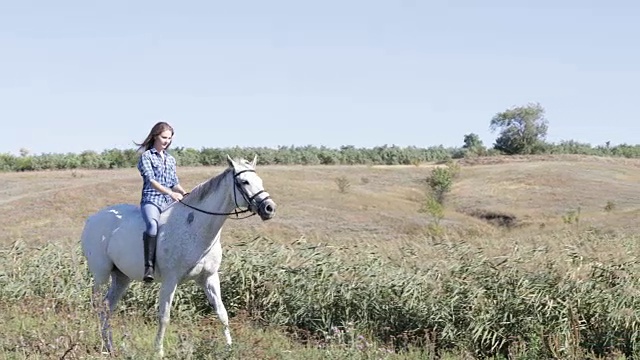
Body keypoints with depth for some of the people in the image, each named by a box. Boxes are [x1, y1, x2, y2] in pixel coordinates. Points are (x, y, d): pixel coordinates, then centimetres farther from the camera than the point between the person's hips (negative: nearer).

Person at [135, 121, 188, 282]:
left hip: (170, 202, 6)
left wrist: (185, 194, -1)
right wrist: (171, 193, -22)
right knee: (152, 224, -37)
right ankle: (149, 266, -39)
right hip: (151, 199, -6)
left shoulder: (171, 159, 22)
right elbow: (151, 180, -9)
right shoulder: (146, 156, 3)